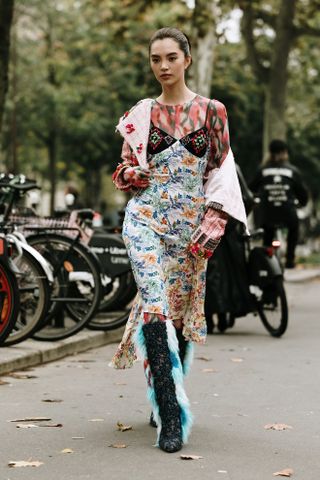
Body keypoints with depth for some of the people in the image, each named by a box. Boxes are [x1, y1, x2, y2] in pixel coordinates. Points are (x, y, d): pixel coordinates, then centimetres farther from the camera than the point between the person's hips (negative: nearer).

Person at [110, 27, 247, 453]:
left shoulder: (212, 111, 4)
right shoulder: (140, 113, 8)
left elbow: (221, 171, 2)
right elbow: (124, 169, 14)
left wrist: (212, 225, -8)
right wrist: (133, 173, -10)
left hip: (191, 223, 1)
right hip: (146, 218, 0)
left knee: (182, 310, 7)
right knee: (156, 305, -16)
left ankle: (163, 399, 26)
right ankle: (171, 415, -18)